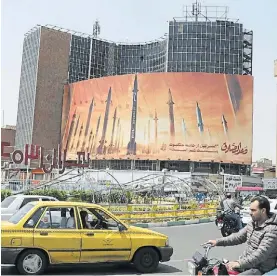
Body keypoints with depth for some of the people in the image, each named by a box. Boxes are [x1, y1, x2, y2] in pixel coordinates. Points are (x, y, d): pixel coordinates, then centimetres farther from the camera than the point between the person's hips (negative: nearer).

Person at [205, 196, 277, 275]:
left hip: (260, 269, -9)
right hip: (246, 262, 9)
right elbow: (239, 237, 10)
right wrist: (218, 242, 1)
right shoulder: (253, 223, 6)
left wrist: (240, 263, -36)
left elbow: (261, 253, -30)